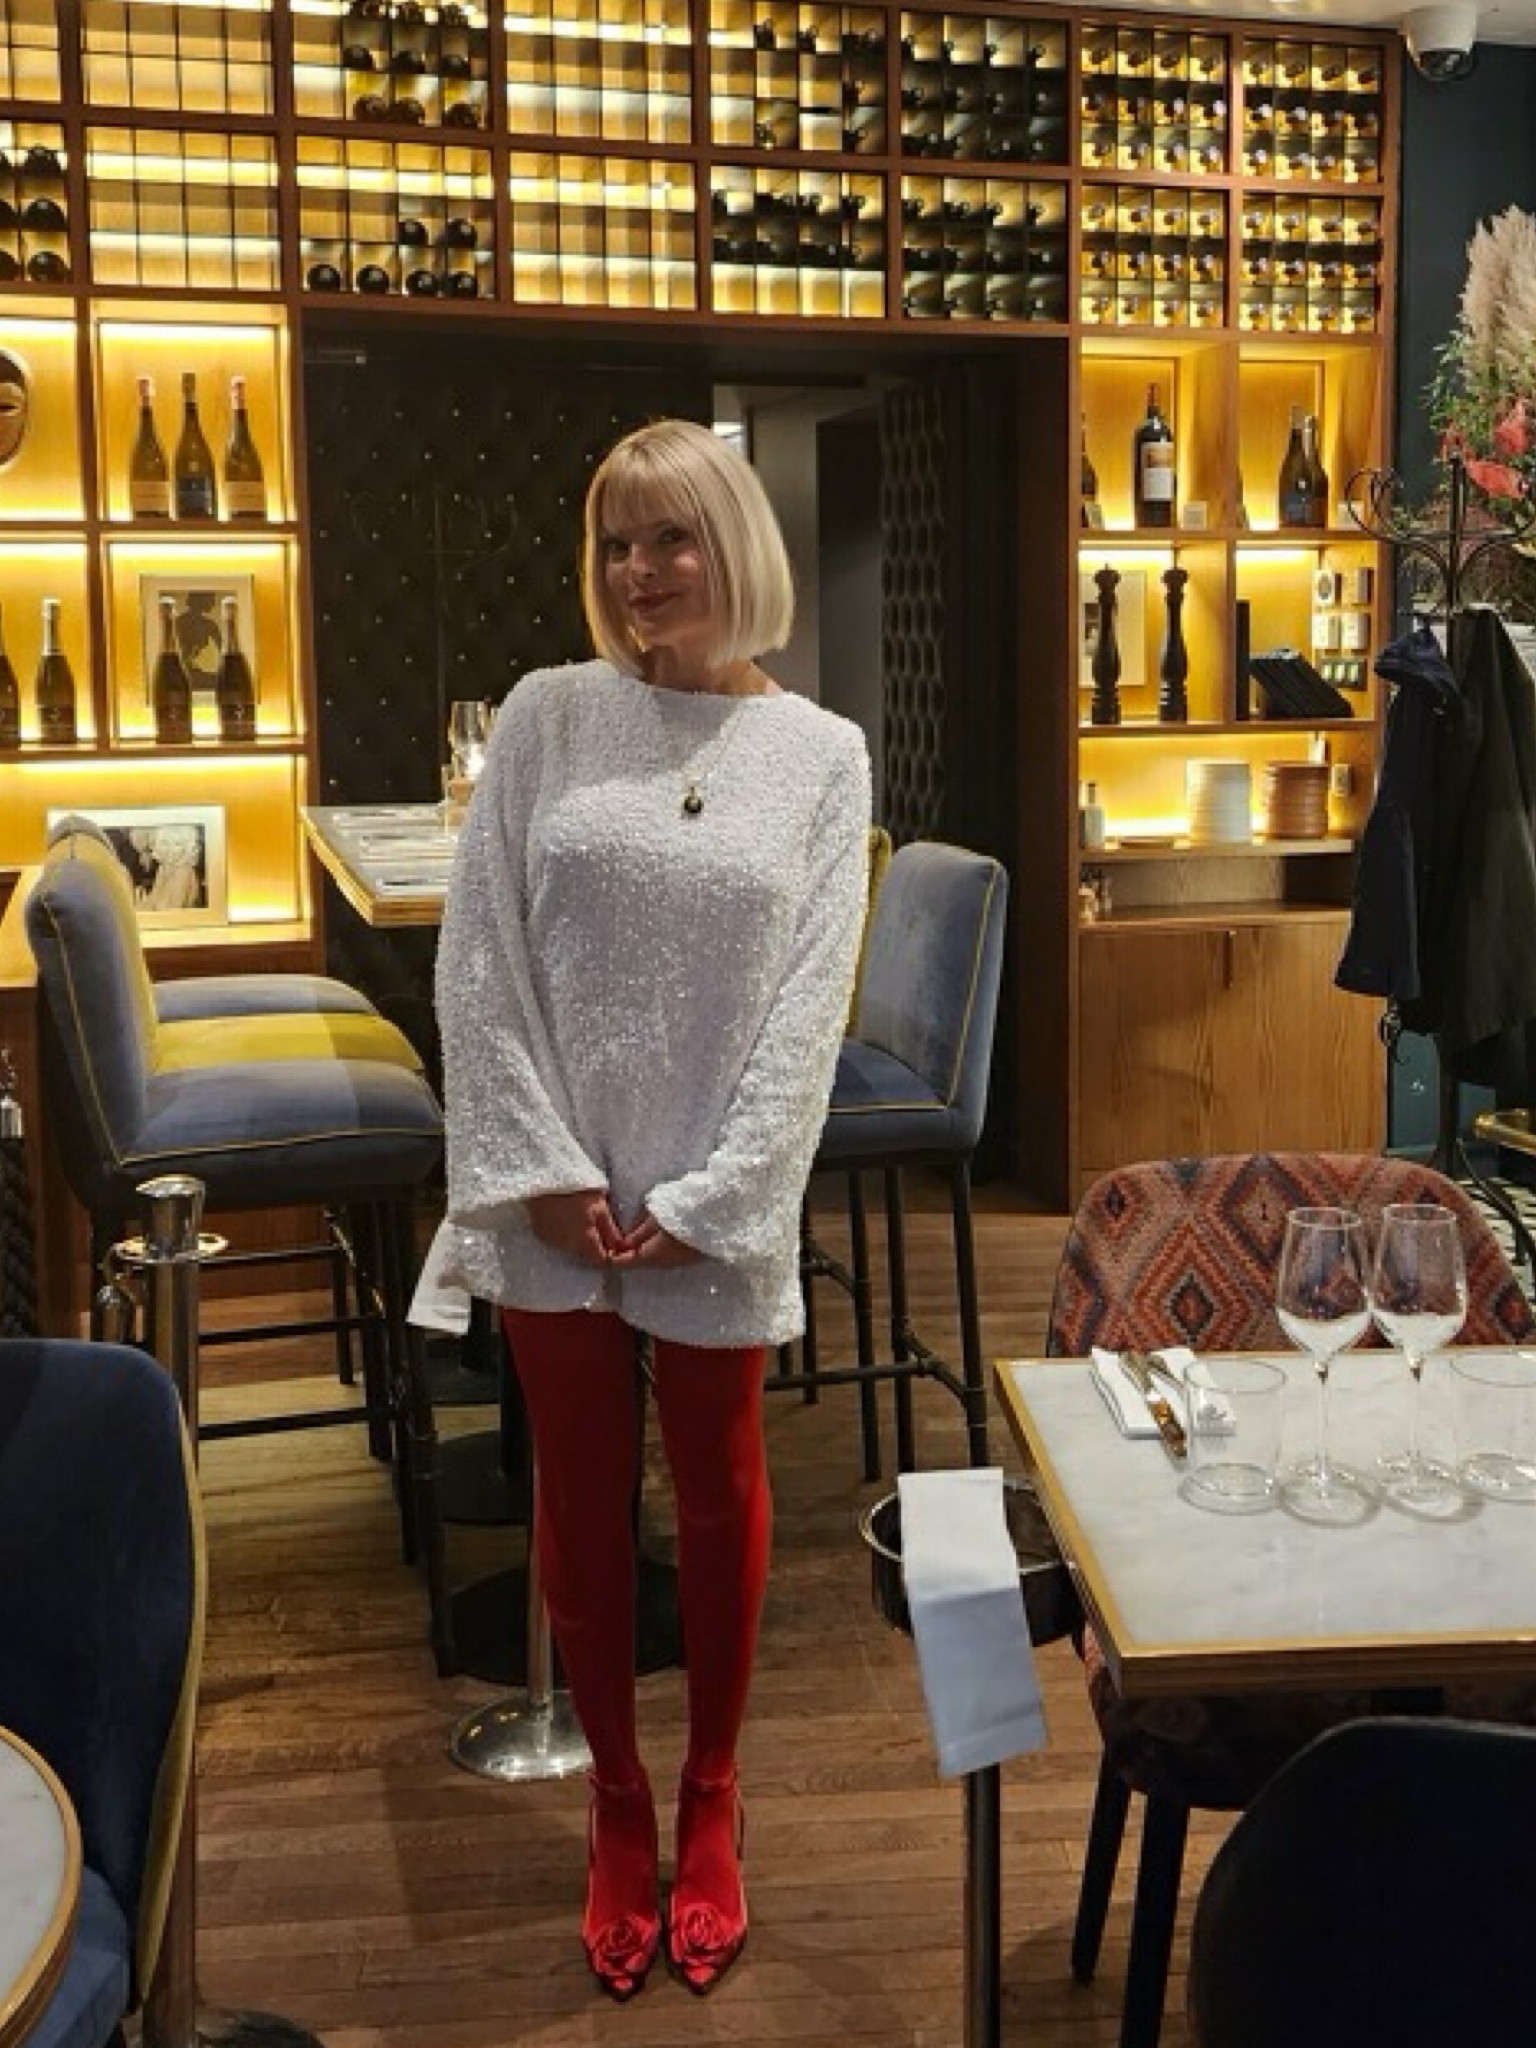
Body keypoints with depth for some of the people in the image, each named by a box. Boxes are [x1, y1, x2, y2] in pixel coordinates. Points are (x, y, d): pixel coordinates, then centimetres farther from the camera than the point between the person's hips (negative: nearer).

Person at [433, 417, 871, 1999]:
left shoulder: (822, 752, -1)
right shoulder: (545, 717, 0)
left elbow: (810, 1001, -5)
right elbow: (479, 960, -3)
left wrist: (708, 1199, -11)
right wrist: (539, 1167, -10)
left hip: (718, 1199, 0)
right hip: (554, 1188, 1)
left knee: (717, 1496, 12)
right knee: (582, 1496, 11)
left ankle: (708, 1799, 33)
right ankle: (617, 1801, 31)